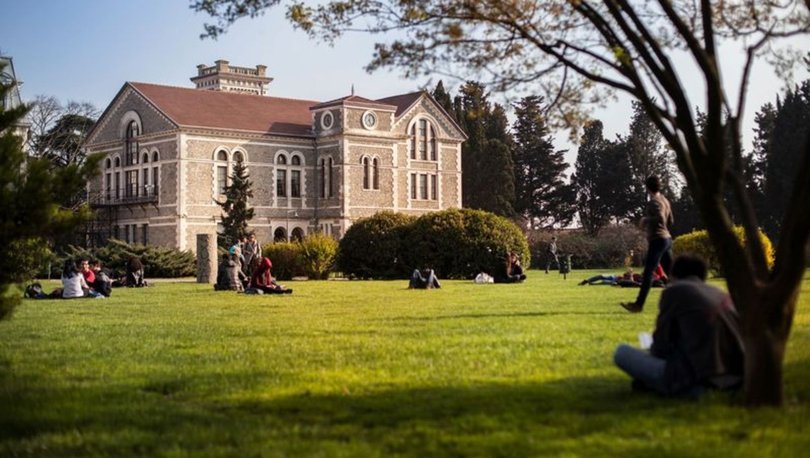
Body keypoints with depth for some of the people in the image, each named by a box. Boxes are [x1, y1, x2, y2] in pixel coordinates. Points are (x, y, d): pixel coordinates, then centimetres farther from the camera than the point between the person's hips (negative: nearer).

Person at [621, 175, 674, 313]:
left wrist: (646, 220, -13)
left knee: (648, 273, -11)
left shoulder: (653, 202, -11)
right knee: (670, 272, 11)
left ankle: (639, 304, -13)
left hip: (657, 240, -9)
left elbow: (660, 218, -27)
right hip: (667, 238, 9)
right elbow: (670, 221, 23)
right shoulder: (665, 200, 15)